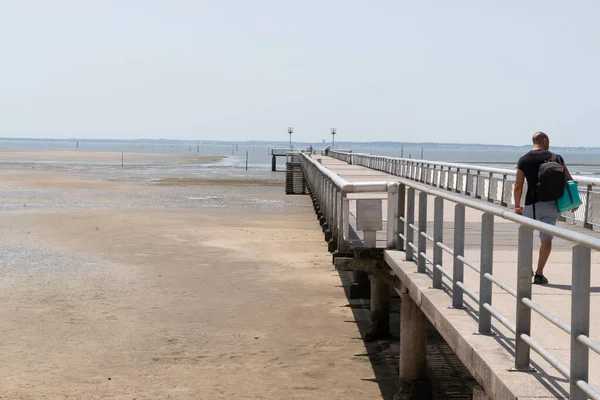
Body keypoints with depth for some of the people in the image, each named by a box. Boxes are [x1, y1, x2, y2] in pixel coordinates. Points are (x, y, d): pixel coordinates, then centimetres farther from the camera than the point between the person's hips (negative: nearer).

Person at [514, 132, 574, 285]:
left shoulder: (524, 160, 0)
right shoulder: (556, 158, 2)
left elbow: (518, 186, -2)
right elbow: (569, 180, 0)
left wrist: (517, 206, 6)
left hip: (532, 204, 0)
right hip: (551, 203, 0)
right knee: (546, 239, 3)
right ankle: (539, 274, 2)